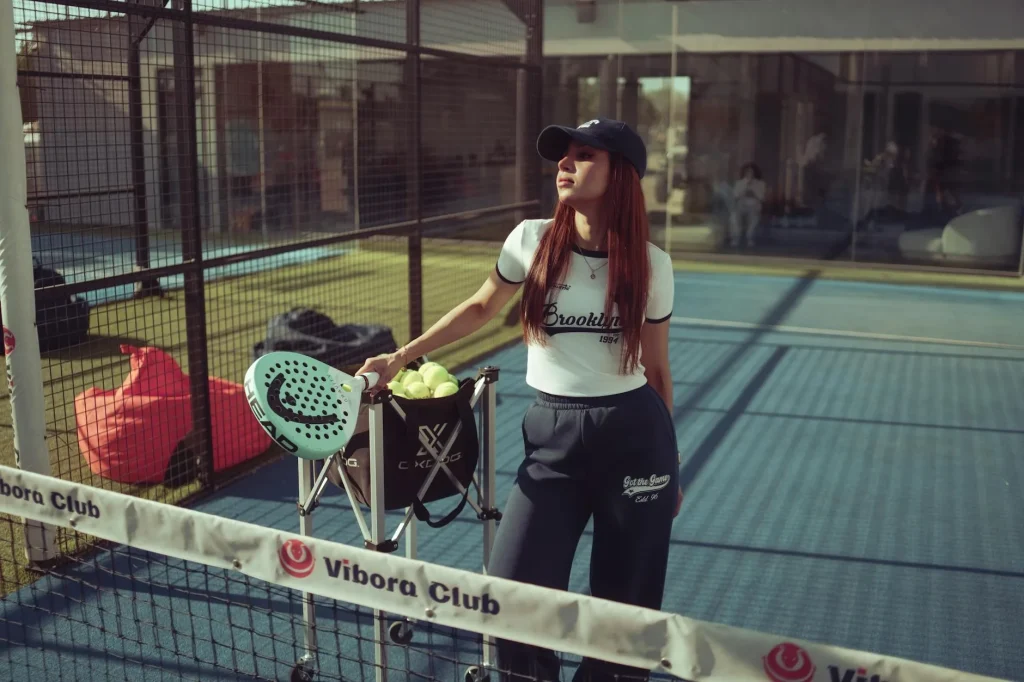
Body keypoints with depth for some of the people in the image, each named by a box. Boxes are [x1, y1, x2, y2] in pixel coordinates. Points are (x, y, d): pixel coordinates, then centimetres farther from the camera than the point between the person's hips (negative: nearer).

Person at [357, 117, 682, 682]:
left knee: (624, 608, 8)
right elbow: (481, 307, 15)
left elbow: (656, 369, 7)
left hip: (634, 435, 0)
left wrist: (669, 463, 12)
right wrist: (402, 355, 10)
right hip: (551, 438, 1)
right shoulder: (532, 240, -3)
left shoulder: (651, 263, -3)